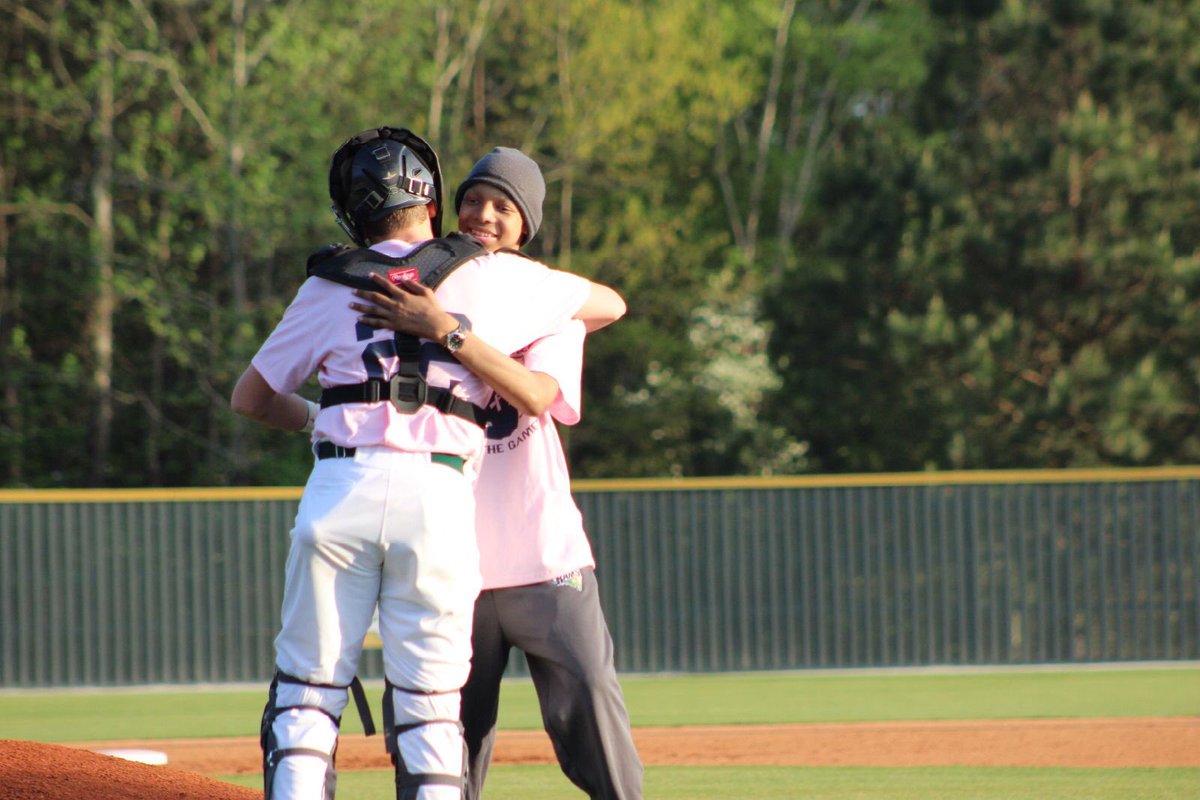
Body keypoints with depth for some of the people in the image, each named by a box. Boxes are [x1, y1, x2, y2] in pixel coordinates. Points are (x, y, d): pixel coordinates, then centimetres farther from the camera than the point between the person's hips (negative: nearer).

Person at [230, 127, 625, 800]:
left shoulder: (331, 286, 15)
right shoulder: (494, 278, 13)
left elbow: (250, 397, 22)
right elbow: (608, 303, 29)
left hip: (340, 490, 0)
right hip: (437, 493, 0)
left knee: (307, 691, 4)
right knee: (428, 706, 3)